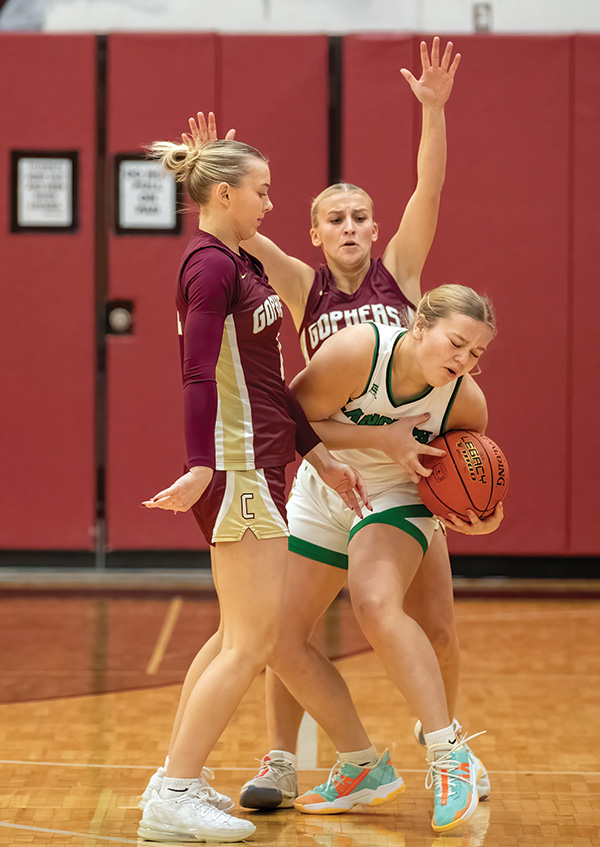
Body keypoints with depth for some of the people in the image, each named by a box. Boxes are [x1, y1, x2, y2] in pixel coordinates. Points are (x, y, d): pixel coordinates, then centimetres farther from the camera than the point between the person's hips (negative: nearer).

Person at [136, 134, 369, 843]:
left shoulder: (237, 265, 18)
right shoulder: (211, 265, -12)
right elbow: (200, 375, -23)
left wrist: (319, 456, 20)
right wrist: (201, 466, -32)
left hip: (256, 466, 10)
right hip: (238, 465, -10)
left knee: (240, 638, 15)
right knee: (252, 642, -10)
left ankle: (179, 781, 21)